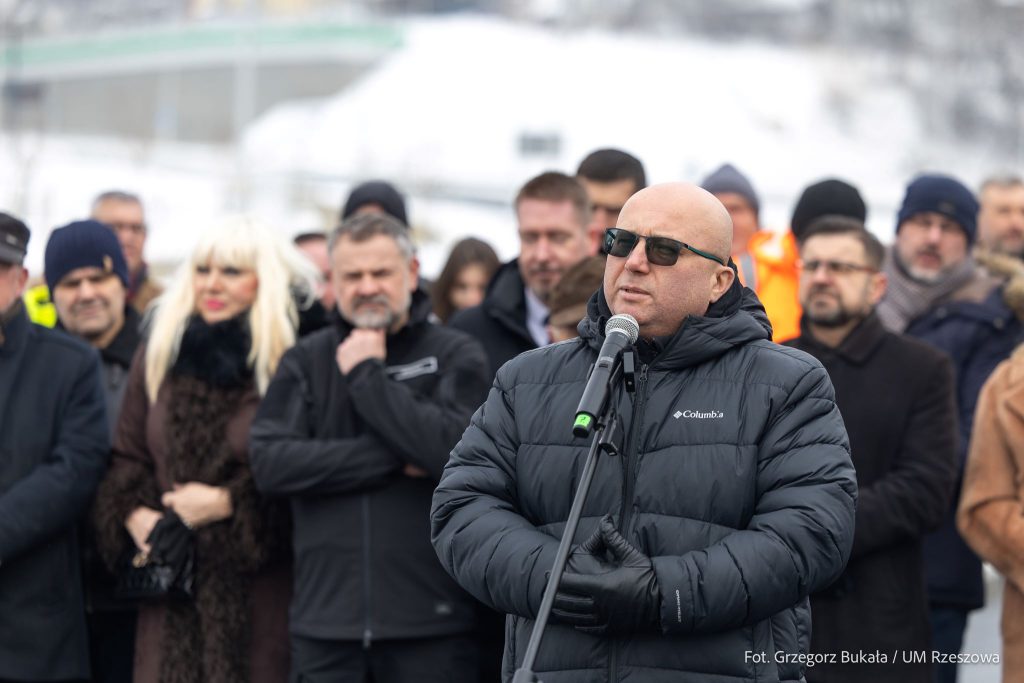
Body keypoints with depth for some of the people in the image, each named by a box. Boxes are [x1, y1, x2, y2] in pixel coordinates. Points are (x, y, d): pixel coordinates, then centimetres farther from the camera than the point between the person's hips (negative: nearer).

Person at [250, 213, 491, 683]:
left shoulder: (455, 356, 4)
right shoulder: (306, 361, 11)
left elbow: (453, 449, -15)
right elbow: (269, 463, -4)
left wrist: (368, 375, -7)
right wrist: (393, 459, -9)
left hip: (430, 626, -2)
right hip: (325, 624, 2)